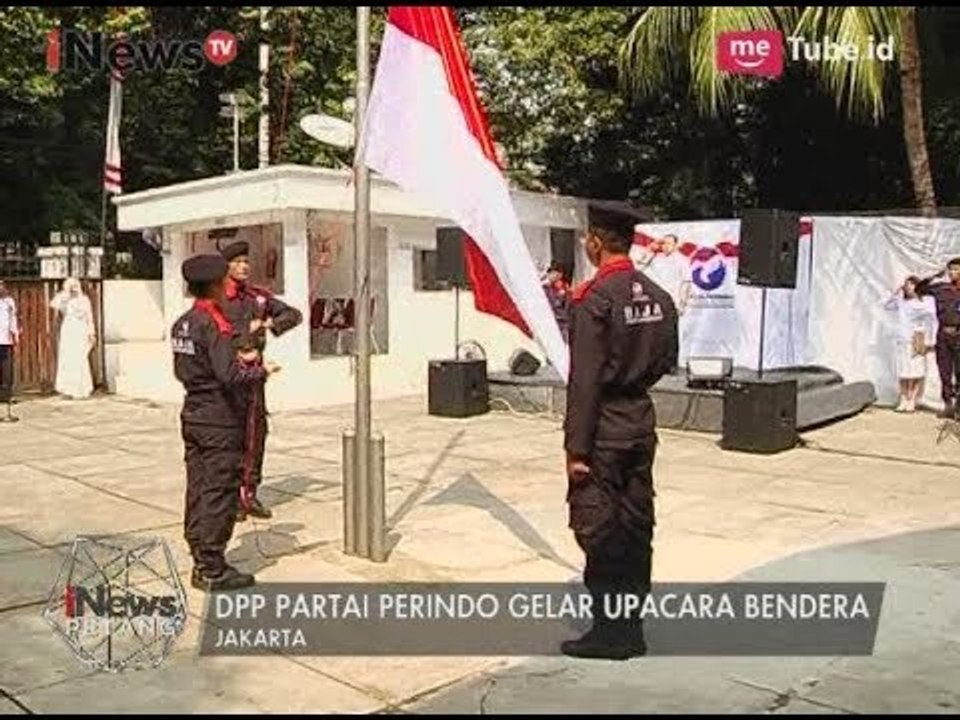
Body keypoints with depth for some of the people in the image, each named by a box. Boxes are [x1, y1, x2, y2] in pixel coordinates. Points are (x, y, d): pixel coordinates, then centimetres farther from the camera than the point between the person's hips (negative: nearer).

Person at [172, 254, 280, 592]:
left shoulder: (182, 323, 9)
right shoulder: (214, 325, -18)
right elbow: (230, 376, -25)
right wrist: (261, 371, -8)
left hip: (193, 416, 9)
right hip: (220, 422, -9)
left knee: (198, 491, 12)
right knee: (220, 494, -2)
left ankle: (201, 564, 21)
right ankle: (213, 570, 4)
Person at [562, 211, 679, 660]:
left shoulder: (595, 299, -16)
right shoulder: (658, 297, 6)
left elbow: (584, 380, -19)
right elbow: (667, 360, 13)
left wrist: (576, 448, -16)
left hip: (604, 426, -7)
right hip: (642, 420, 8)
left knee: (597, 529, 2)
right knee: (636, 525, 13)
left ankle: (609, 630, 9)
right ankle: (632, 628, 23)